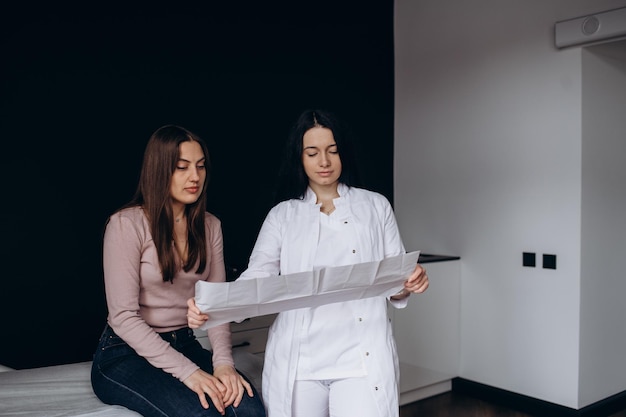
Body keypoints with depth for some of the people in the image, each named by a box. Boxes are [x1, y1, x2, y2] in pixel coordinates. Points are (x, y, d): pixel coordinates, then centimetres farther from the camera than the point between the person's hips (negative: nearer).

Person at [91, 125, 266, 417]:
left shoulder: (209, 226, 5)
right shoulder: (126, 224, -13)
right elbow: (123, 317, -17)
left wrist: (223, 362, -17)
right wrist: (188, 371, -24)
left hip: (184, 345, 5)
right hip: (125, 353, -4)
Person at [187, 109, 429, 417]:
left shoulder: (375, 206, 11)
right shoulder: (282, 215, 11)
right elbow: (256, 279, 1)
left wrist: (410, 284, -12)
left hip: (362, 356, 0)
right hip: (298, 359, 1)